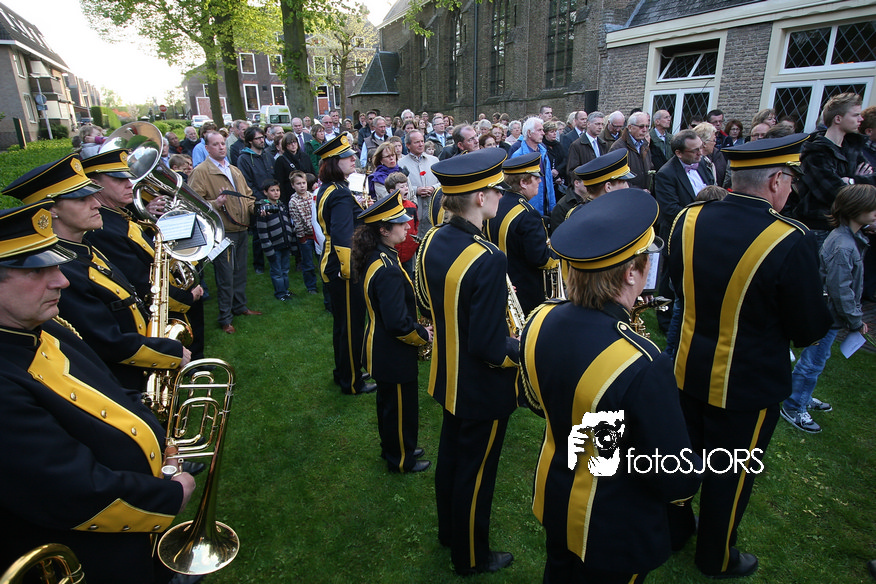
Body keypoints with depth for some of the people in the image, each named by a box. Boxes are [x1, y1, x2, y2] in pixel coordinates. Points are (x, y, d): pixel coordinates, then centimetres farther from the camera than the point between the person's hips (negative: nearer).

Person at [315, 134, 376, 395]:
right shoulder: (340, 194, -22)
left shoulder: (327, 189, 10)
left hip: (333, 264, 10)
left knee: (343, 323, 21)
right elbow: (343, 238, -29)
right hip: (345, 268, -10)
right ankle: (352, 382, 18)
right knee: (352, 325, 3)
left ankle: (343, 372, 37)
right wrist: (351, 271, -24)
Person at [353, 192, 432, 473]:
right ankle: (401, 461, 32)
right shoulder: (388, 270, -30)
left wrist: (417, 326, 6)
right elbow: (398, 324, -31)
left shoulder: (374, 257, 1)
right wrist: (424, 335, -14)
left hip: (381, 348, 10)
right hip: (393, 354, -10)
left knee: (389, 402, 25)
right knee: (402, 406, 11)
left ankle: (393, 449, 45)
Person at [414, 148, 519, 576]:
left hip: (448, 376, 8)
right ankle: (471, 557, 38)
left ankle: (449, 531, 51)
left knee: (450, 456, 26)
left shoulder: (430, 243, -5)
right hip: (483, 389, -8)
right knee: (476, 472, 13)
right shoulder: (487, 259, -31)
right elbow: (490, 348, -28)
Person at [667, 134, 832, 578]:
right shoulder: (790, 241, -25)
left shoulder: (687, 220, -10)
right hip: (748, 384, -4)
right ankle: (716, 558, 40)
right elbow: (809, 331, -14)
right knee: (730, 475, 17)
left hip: (688, 370, 5)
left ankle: (673, 525, 47)